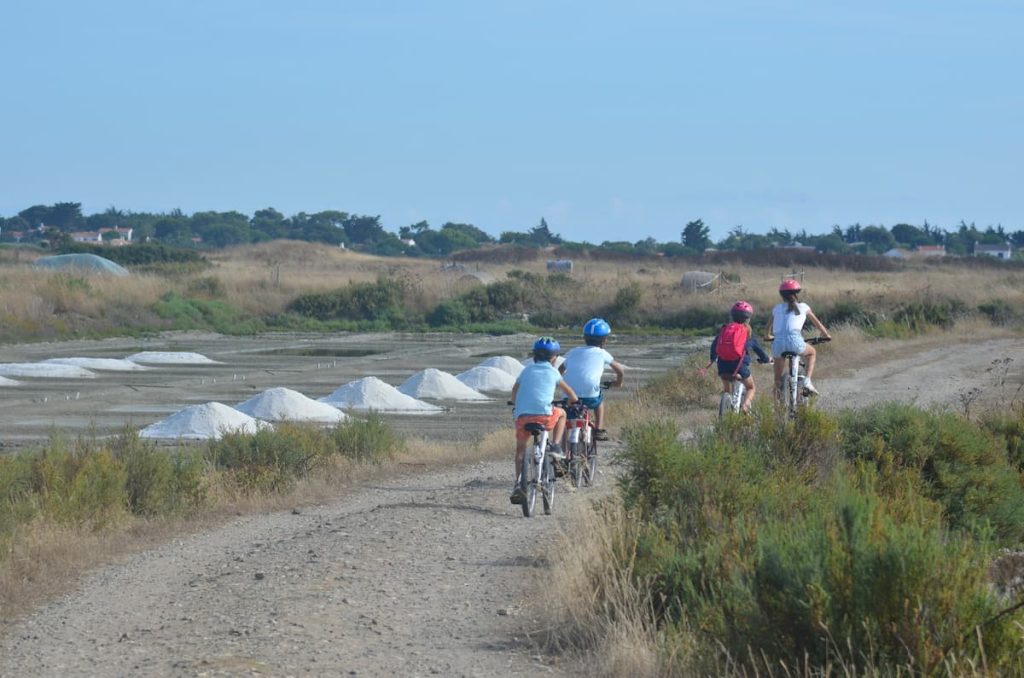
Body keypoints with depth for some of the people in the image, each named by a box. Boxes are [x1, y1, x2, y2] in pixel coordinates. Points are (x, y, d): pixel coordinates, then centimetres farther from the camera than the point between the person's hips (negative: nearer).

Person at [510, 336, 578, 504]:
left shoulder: (527, 370, 21)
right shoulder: (553, 372, 16)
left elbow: (515, 391, 30)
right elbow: (568, 391, 28)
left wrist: (516, 405, 50)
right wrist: (575, 402, 48)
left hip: (522, 415, 2)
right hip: (544, 415, -2)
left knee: (520, 449, 19)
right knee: (561, 413, 30)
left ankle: (518, 484, 6)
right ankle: (555, 447, 17)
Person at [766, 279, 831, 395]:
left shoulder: (777, 308, 22)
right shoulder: (803, 307, 17)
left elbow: (769, 325, 36)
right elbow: (817, 323, 28)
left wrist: (769, 335, 57)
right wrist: (826, 335, 44)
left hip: (778, 342, 2)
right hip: (794, 341, -2)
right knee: (811, 353, 28)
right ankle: (807, 381, 13)